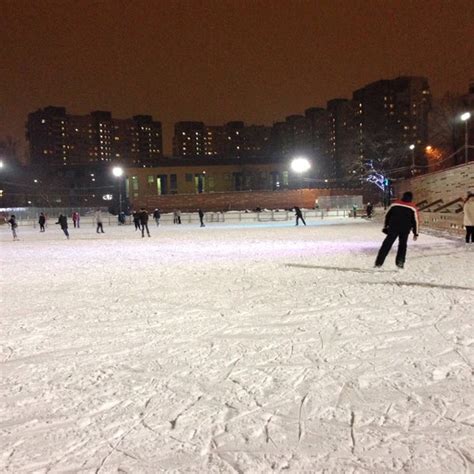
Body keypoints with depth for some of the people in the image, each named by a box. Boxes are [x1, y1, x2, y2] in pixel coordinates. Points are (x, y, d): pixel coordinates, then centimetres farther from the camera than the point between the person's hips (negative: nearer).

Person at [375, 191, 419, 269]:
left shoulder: (395, 204, 4)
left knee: (387, 244, 3)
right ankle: (400, 262, 7)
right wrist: (415, 233, 8)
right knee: (402, 245, 17)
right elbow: (415, 221, 1)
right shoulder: (413, 208, 0)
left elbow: (387, 216, 8)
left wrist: (385, 226, 18)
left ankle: (379, 263, -2)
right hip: (405, 230, 0)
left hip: (393, 228, 1)